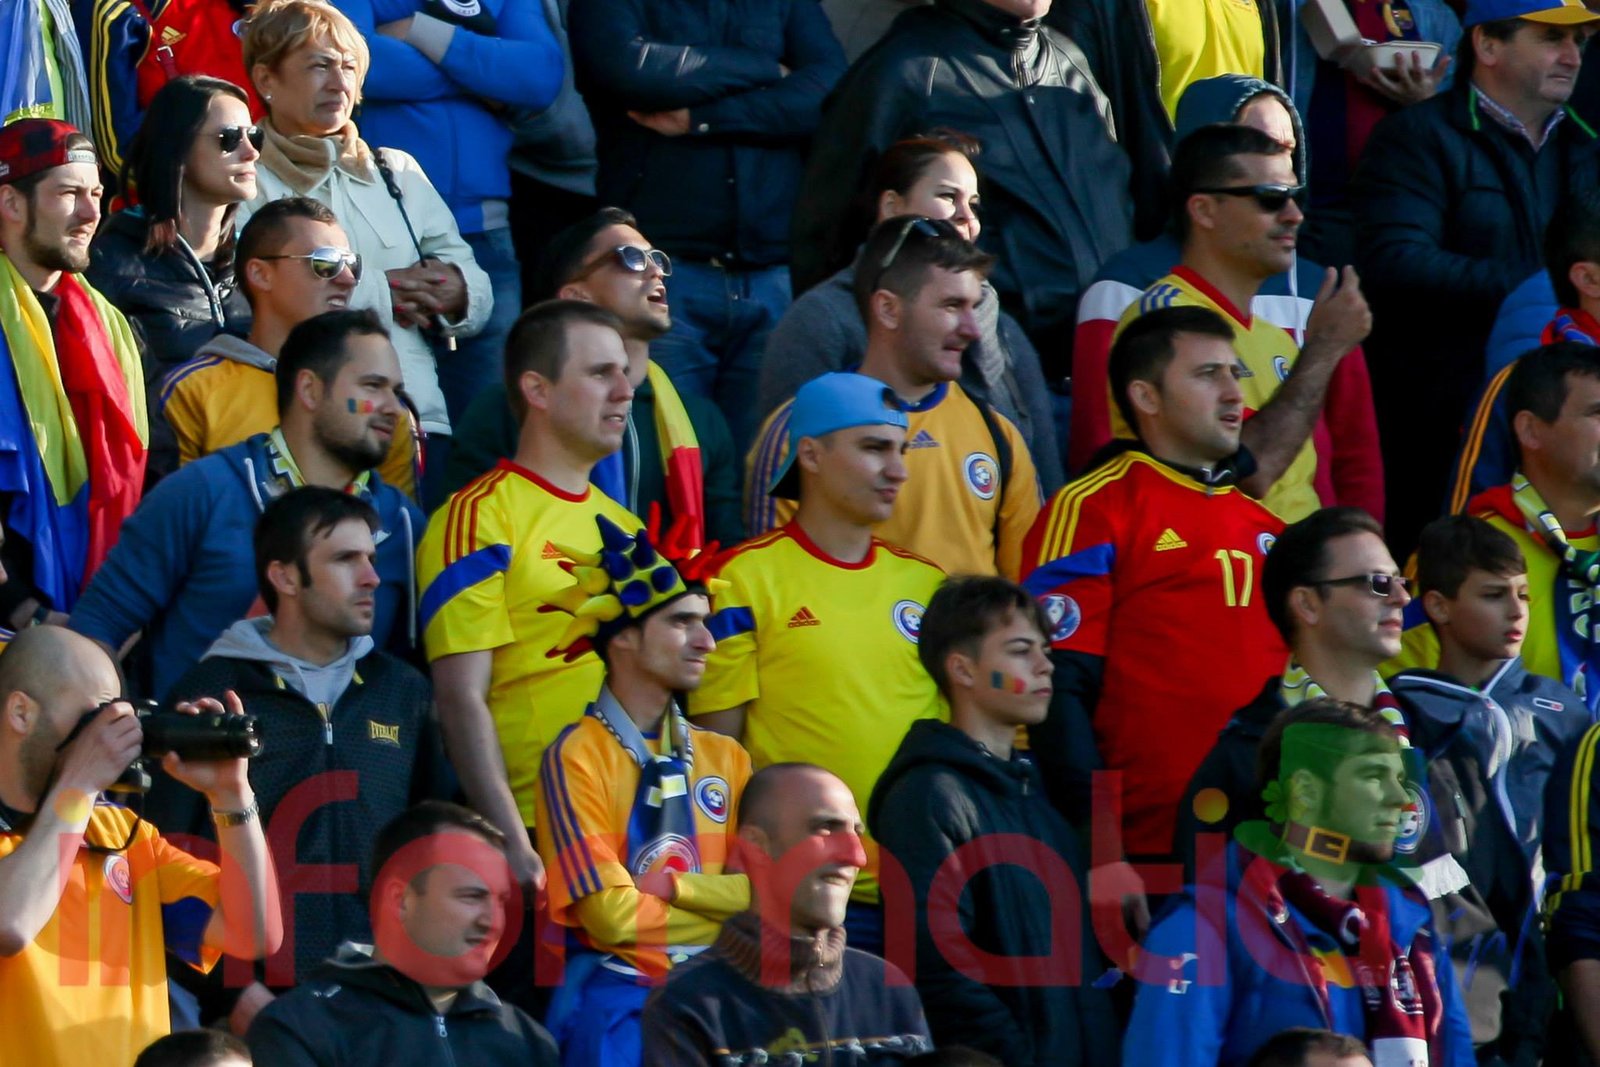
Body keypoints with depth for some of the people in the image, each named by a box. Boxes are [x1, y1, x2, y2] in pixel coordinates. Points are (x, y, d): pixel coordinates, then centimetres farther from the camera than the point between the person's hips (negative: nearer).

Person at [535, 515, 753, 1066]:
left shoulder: (725, 757, 15)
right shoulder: (578, 756, -4)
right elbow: (614, 915, -10)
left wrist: (678, 886, -9)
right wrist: (729, 906, 0)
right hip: (621, 992, -5)